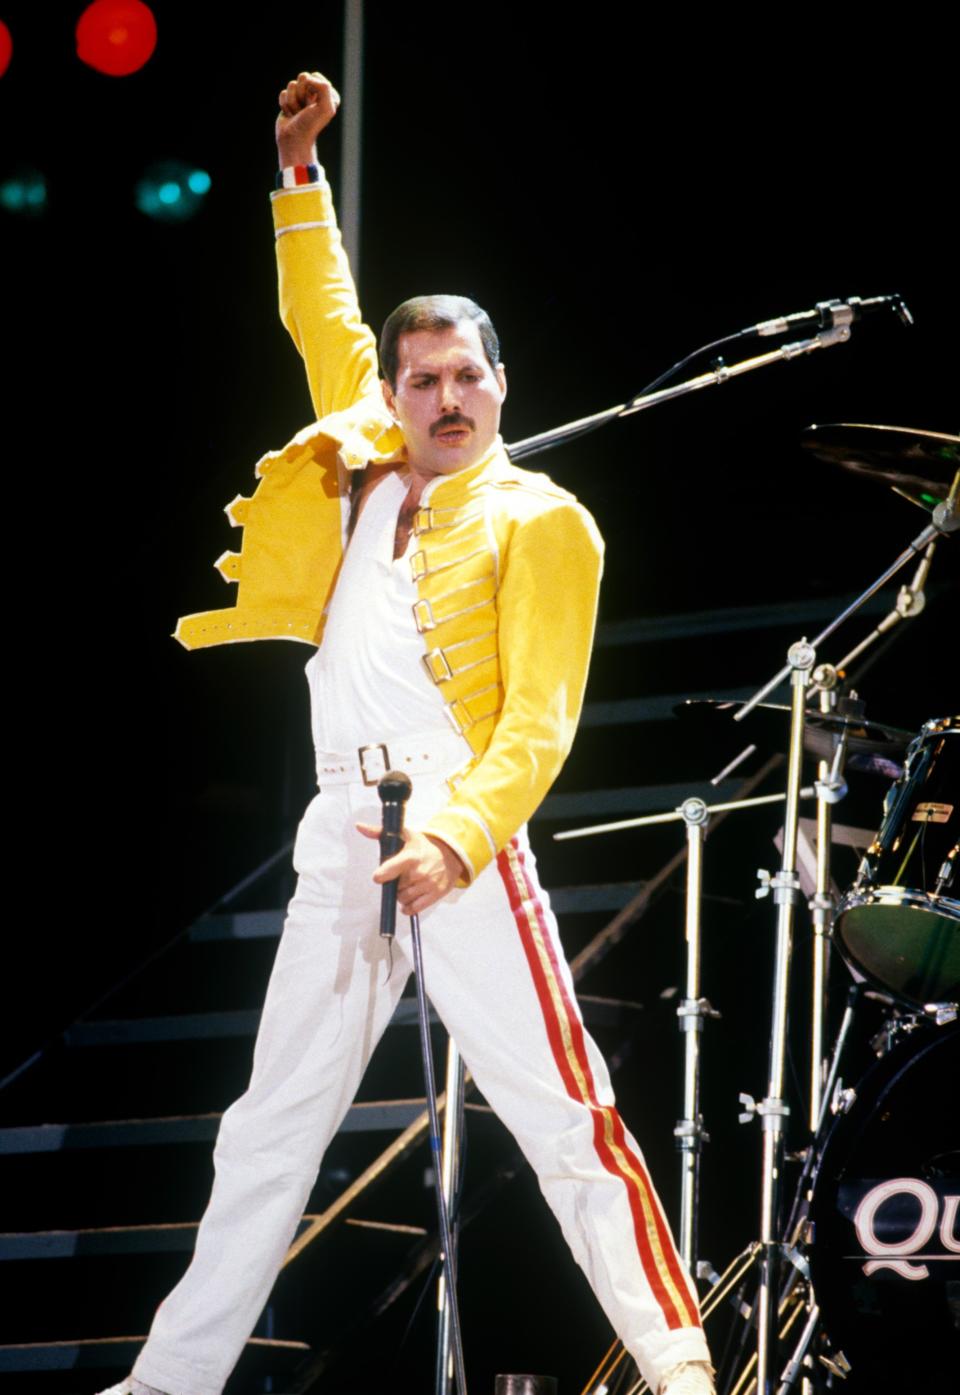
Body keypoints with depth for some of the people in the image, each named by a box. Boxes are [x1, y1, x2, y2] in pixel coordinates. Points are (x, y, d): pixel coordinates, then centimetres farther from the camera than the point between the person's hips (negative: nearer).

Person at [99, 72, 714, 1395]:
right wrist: (299, 171, 29)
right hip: (340, 841, 6)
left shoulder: (539, 523, 1)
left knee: (563, 1112, -10)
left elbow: (540, 721, -7)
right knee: (269, 1132, 9)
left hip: (462, 839, -5)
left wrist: (460, 837, -21)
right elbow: (324, 322, 31)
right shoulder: (365, 476, 16)